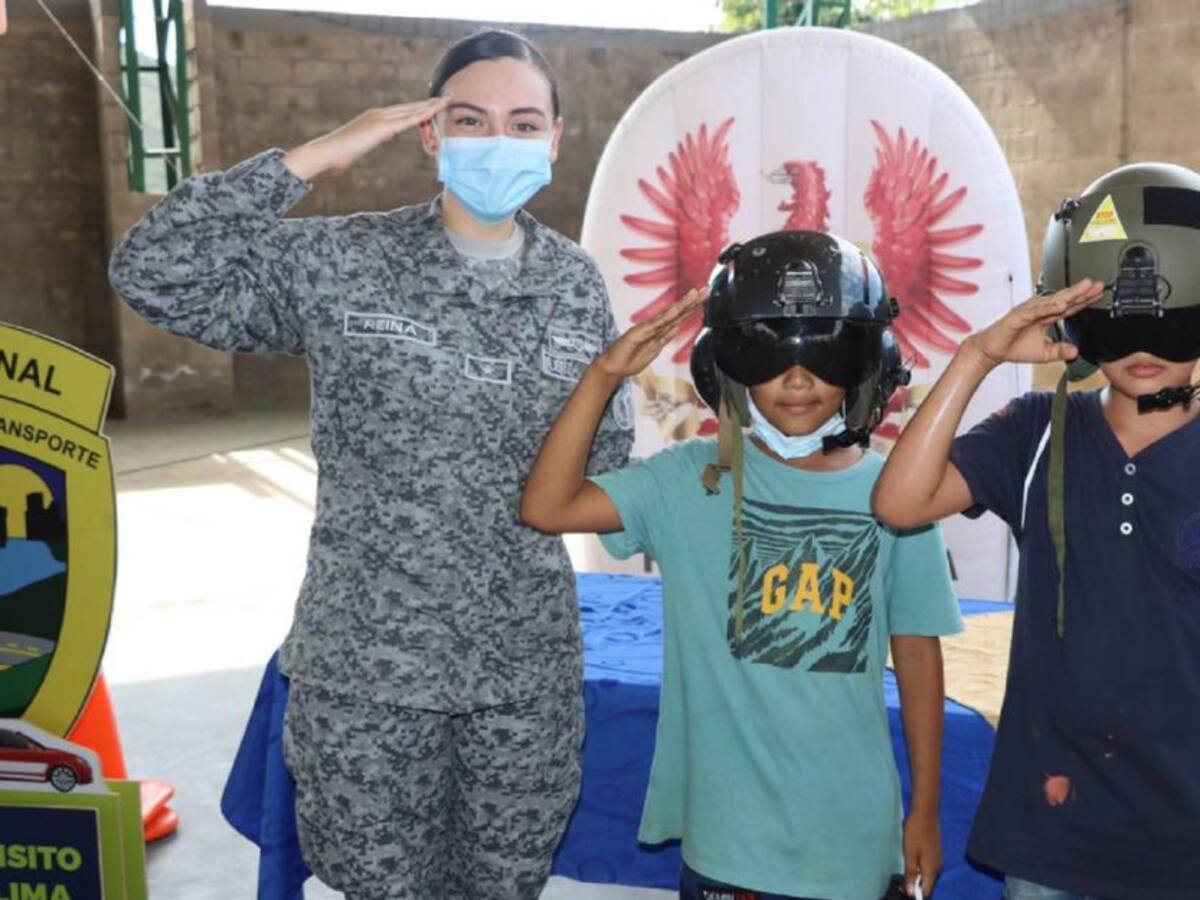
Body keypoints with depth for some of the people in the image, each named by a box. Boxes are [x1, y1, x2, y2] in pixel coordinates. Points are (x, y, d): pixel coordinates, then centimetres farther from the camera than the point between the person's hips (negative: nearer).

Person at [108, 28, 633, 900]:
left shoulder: (576, 282, 2)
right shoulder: (340, 264, -9)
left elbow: (607, 453, 10)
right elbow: (152, 270, -17)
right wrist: (312, 158, -18)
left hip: (528, 660, 3)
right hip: (369, 658, -2)